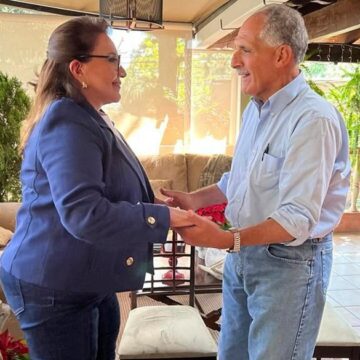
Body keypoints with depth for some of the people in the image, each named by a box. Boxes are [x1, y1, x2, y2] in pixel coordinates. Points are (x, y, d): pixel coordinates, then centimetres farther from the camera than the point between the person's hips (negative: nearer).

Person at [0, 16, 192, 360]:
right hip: (53, 288, -10)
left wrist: (156, 203, 7)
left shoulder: (87, 119, 12)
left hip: (88, 281, 10)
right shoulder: (67, 124, -22)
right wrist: (163, 217, -26)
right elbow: (83, 213, -32)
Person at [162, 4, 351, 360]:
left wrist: (227, 240, -37)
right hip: (243, 253, 8)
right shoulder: (255, 108, 7)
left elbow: (298, 218, -28)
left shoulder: (313, 119, -23)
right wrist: (196, 199, 4)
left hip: (289, 261, -8)